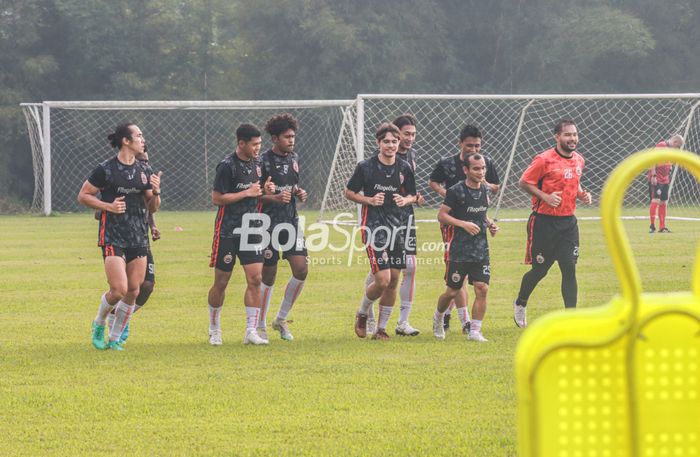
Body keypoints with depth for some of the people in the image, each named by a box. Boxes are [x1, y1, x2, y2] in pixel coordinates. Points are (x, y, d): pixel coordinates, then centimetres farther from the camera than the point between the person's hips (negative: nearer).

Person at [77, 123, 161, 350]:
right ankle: (99, 324, 15)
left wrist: (155, 192, -6)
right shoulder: (106, 169, -7)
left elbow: (152, 208, 14)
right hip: (112, 236, -6)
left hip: (138, 238, 6)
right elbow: (83, 196, -2)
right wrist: (109, 206, -13)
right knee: (119, 289, -14)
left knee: (133, 291, 2)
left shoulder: (144, 171, 9)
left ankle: (114, 339, 16)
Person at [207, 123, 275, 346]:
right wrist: (247, 193, -16)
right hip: (227, 231, -6)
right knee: (221, 283, 4)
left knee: (255, 279, -7)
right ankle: (214, 330, 21)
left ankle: (251, 331, -6)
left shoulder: (255, 164, 10)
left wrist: (265, 190, 1)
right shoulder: (227, 166, -13)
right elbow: (217, 198, -16)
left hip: (251, 228, 6)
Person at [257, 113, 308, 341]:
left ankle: (281, 319, 12)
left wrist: (299, 193, 2)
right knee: (269, 275, -1)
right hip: (269, 222, -6)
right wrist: (275, 198, -26)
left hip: (291, 220, 6)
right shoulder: (264, 161, -11)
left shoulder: (294, 158, 11)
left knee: (301, 269, -5)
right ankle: (260, 326, 14)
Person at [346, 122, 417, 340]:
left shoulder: (404, 169, 5)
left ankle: (381, 328, 17)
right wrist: (370, 200, -14)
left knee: (393, 281, 5)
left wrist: (405, 200, -7)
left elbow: (412, 195, 16)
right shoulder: (365, 167, -6)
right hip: (373, 226, -5)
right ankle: (362, 314, 15)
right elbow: (349, 192, 3)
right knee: (382, 280, -13)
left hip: (397, 227, 5)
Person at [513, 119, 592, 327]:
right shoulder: (544, 160, -13)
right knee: (539, 270, 5)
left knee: (569, 269, -4)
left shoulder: (579, 160, 9)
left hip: (568, 222, 5)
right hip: (544, 222, -5)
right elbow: (524, 182, -8)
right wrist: (545, 197, -20)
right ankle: (520, 304, 32)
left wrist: (582, 194, 4)